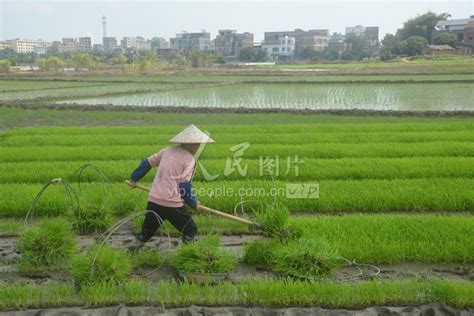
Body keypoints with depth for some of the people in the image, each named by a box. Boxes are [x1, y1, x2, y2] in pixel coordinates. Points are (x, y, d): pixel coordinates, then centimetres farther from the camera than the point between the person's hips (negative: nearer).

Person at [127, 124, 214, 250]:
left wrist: (134, 178, 31)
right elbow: (185, 185, -13)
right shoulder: (189, 159, -7)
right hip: (172, 203, -6)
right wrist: (193, 202, 2)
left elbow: (147, 162, 18)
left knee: (147, 230, 23)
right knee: (190, 230, 9)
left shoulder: (167, 151, 11)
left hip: (154, 200, 6)